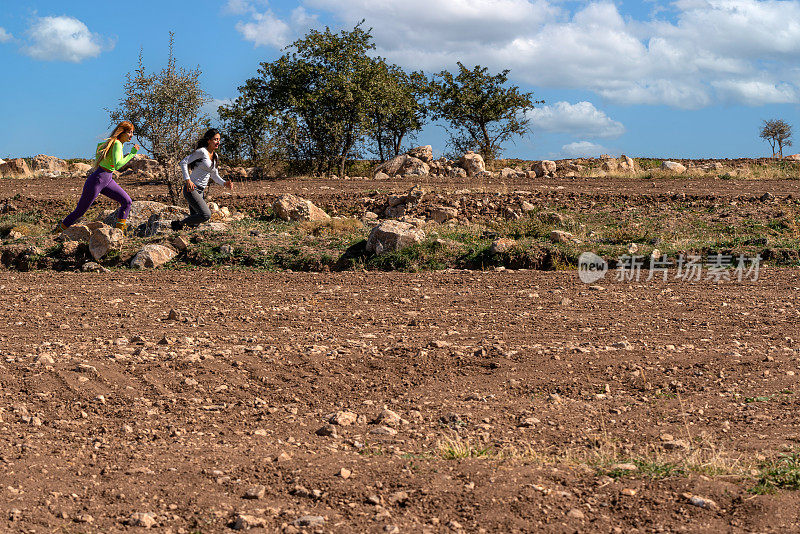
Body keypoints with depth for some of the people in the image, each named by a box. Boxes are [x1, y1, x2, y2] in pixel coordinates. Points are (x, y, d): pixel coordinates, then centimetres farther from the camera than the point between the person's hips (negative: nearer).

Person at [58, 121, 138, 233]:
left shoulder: (120, 143, 7)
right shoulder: (117, 144, -20)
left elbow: (100, 144, 26)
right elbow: (117, 165, -33)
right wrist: (132, 153, -28)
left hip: (107, 181, 9)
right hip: (96, 181, -9)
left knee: (127, 202, -3)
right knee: (79, 212, 3)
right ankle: (60, 230, 23)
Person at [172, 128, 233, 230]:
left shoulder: (215, 156, 13)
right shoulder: (202, 152, -13)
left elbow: (215, 176, 20)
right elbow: (183, 162, -13)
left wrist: (225, 183, 2)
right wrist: (187, 180, -22)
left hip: (200, 191, 9)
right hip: (191, 189, -9)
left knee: (195, 224, 9)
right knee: (206, 215, -23)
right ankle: (179, 224, -7)